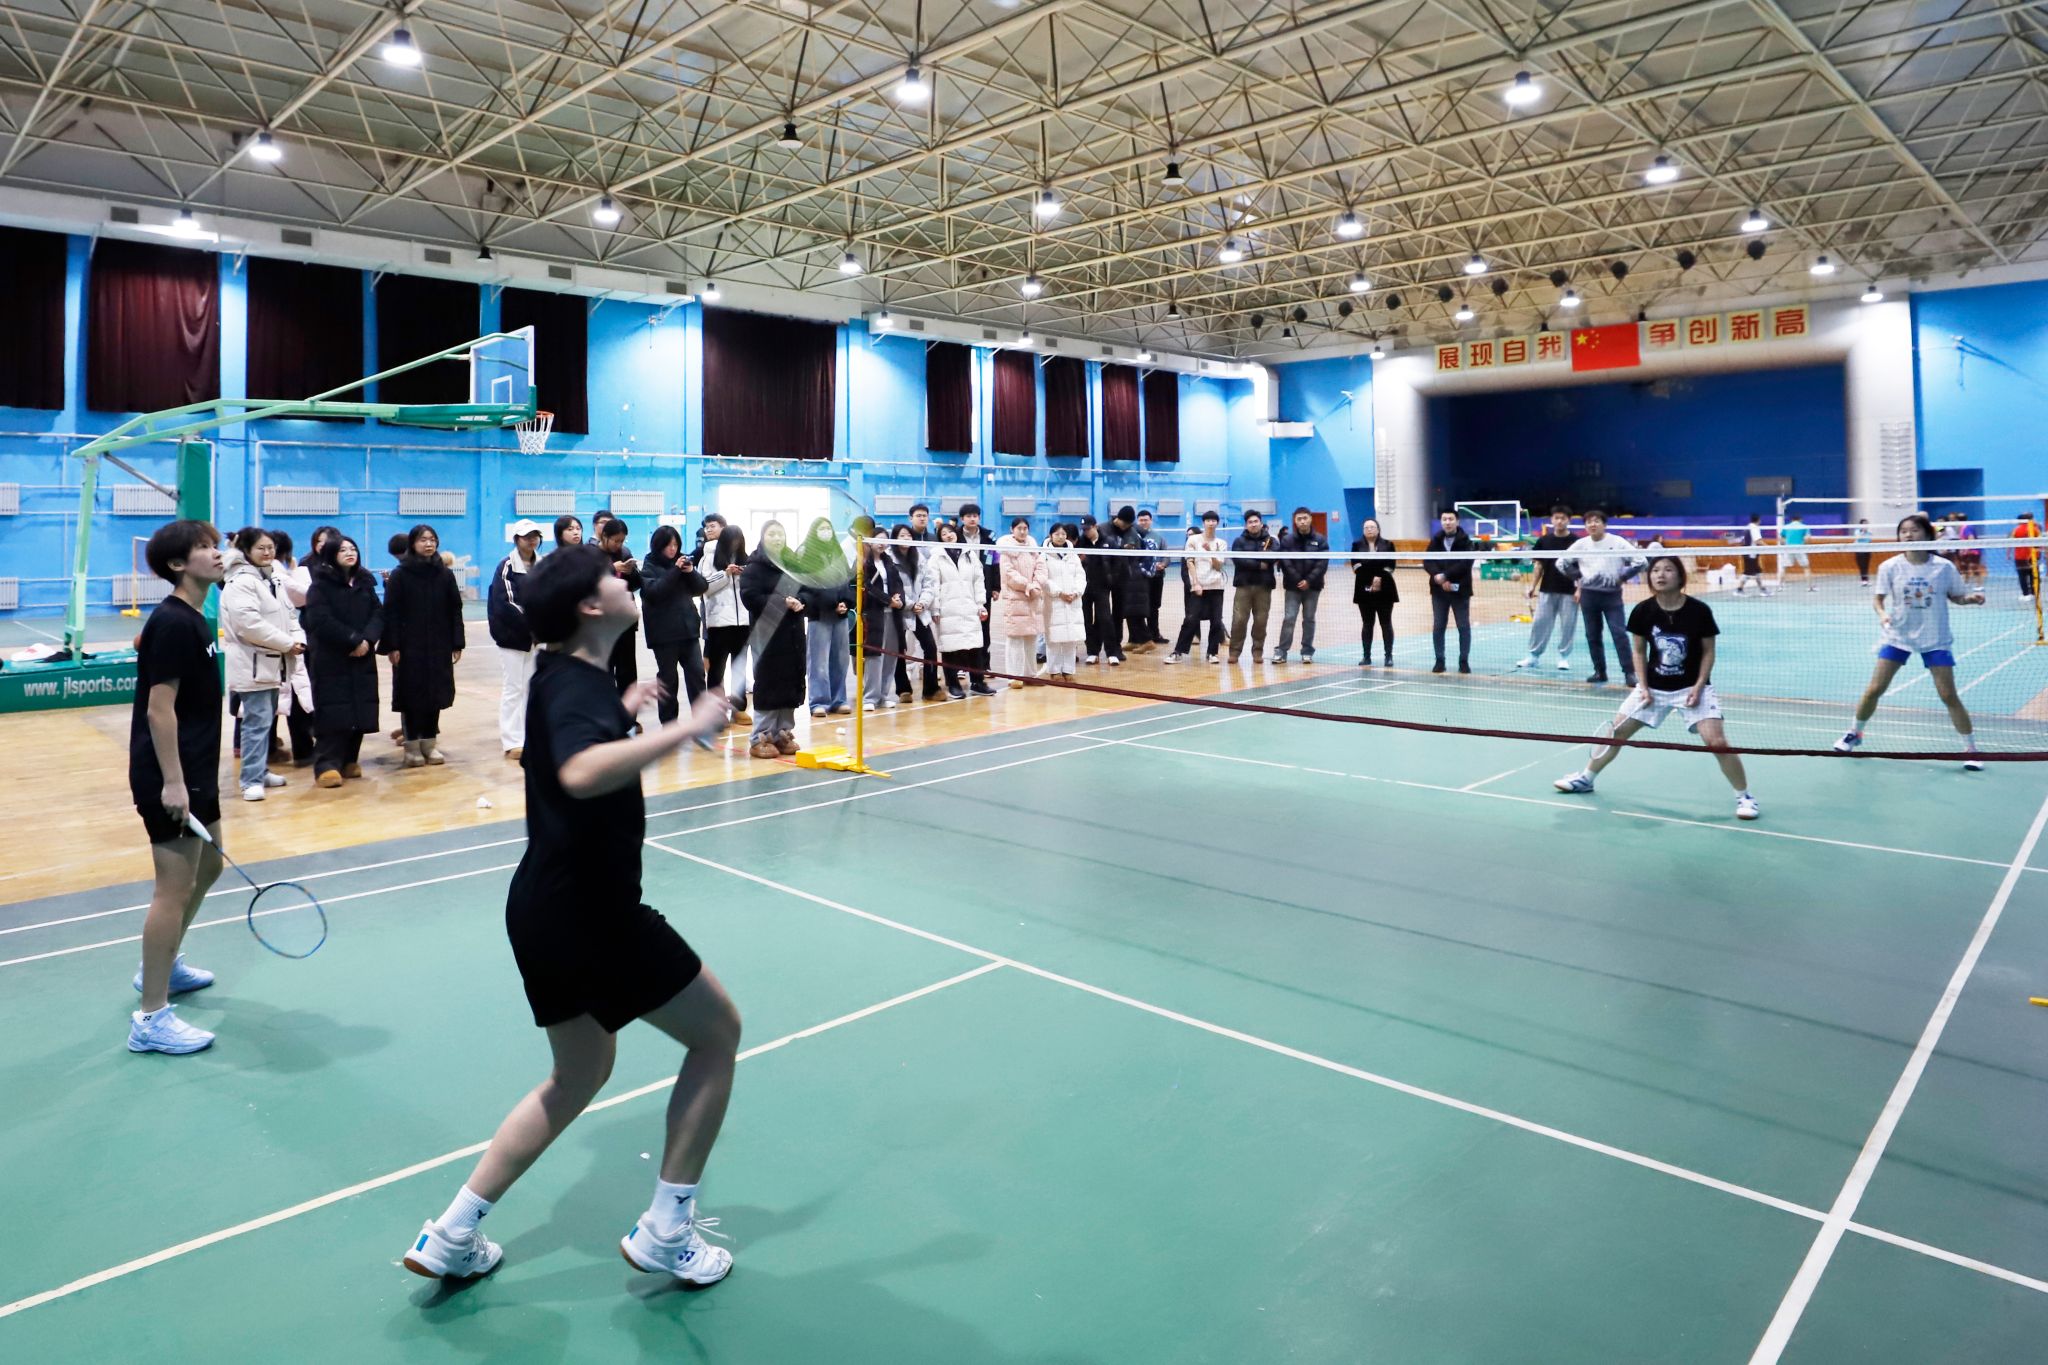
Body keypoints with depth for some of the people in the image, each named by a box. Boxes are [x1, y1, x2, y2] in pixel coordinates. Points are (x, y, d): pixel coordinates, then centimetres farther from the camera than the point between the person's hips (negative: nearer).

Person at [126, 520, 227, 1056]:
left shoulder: (194, 619, 12)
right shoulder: (172, 623, -18)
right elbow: (159, 709, -21)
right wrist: (171, 781, -23)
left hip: (196, 774, 10)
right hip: (171, 779, -10)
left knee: (208, 866, 22)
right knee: (174, 889, -6)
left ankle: (163, 967, 41)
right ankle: (151, 1017, 2)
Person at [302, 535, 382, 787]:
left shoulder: (365, 582, 13)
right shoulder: (320, 584, -3)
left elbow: (378, 613, 6)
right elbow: (321, 620, -14)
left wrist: (368, 639, -12)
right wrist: (353, 640, -17)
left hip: (362, 659, 5)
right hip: (331, 660, -5)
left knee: (360, 710, 4)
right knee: (333, 712, -10)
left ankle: (349, 759, 15)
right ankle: (327, 764, -10)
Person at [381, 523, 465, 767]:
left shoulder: (444, 574, 5)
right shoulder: (400, 574, -2)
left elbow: (455, 610, 6)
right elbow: (391, 612, -4)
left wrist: (457, 643, 2)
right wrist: (392, 646, -10)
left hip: (439, 646, 3)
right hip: (409, 646, -2)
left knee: (436, 692, 6)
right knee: (412, 694, 1)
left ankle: (430, 743, 17)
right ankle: (412, 745, 10)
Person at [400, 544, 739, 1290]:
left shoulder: (565, 676, 9)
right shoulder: (578, 683, -20)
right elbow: (583, 772, -43)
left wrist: (624, 710, 34)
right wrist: (686, 728, -38)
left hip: (547, 908, 10)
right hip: (593, 911, -10)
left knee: (580, 1073, 24)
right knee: (717, 1031, 6)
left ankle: (453, 1234, 27)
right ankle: (665, 1230, 14)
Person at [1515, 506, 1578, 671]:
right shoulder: (1543, 541, 4)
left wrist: (1579, 589, -9)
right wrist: (1533, 587, 5)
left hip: (1569, 592, -2)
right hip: (1547, 591, 2)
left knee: (1567, 626, 2)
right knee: (1539, 623, 3)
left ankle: (1564, 657, 13)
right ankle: (1533, 656, 12)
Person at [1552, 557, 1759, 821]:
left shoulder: (1699, 610, -16)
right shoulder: (1643, 611, -10)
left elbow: (1708, 652, -5)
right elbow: (1639, 652, 2)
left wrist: (1698, 687, -14)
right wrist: (1643, 686, -6)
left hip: (1692, 687, -3)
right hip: (1654, 687, 3)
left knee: (1717, 742, -16)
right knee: (1615, 731, 7)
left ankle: (1744, 796, 3)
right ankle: (1586, 778, 27)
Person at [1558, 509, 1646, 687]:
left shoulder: (1617, 542, -3)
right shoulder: (1580, 544, 5)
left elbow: (1640, 561, -3)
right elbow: (1561, 563, 14)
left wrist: (1622, 577, -4)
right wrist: (1578, 576, 6)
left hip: (1612, 594, -3)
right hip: (1589, 594, 3)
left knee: (1619, 634, -9)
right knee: (1593, 636, 7)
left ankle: (1629, 672, -7)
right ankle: (1600, 672, 17)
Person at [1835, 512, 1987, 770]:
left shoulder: (1944, 567, -8)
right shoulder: (1890, 566, -8)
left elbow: (1956, 596, 4)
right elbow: (1878, 597, 0)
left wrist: (1971, 598, -17)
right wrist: (1882, 614, -19)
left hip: (1935, 639, -1)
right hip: (1897, 636, 1)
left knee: (1949, 696, -2)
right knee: (1874, 689, 1)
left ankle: (1971, 749, 10)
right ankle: (1854, 733, 22)